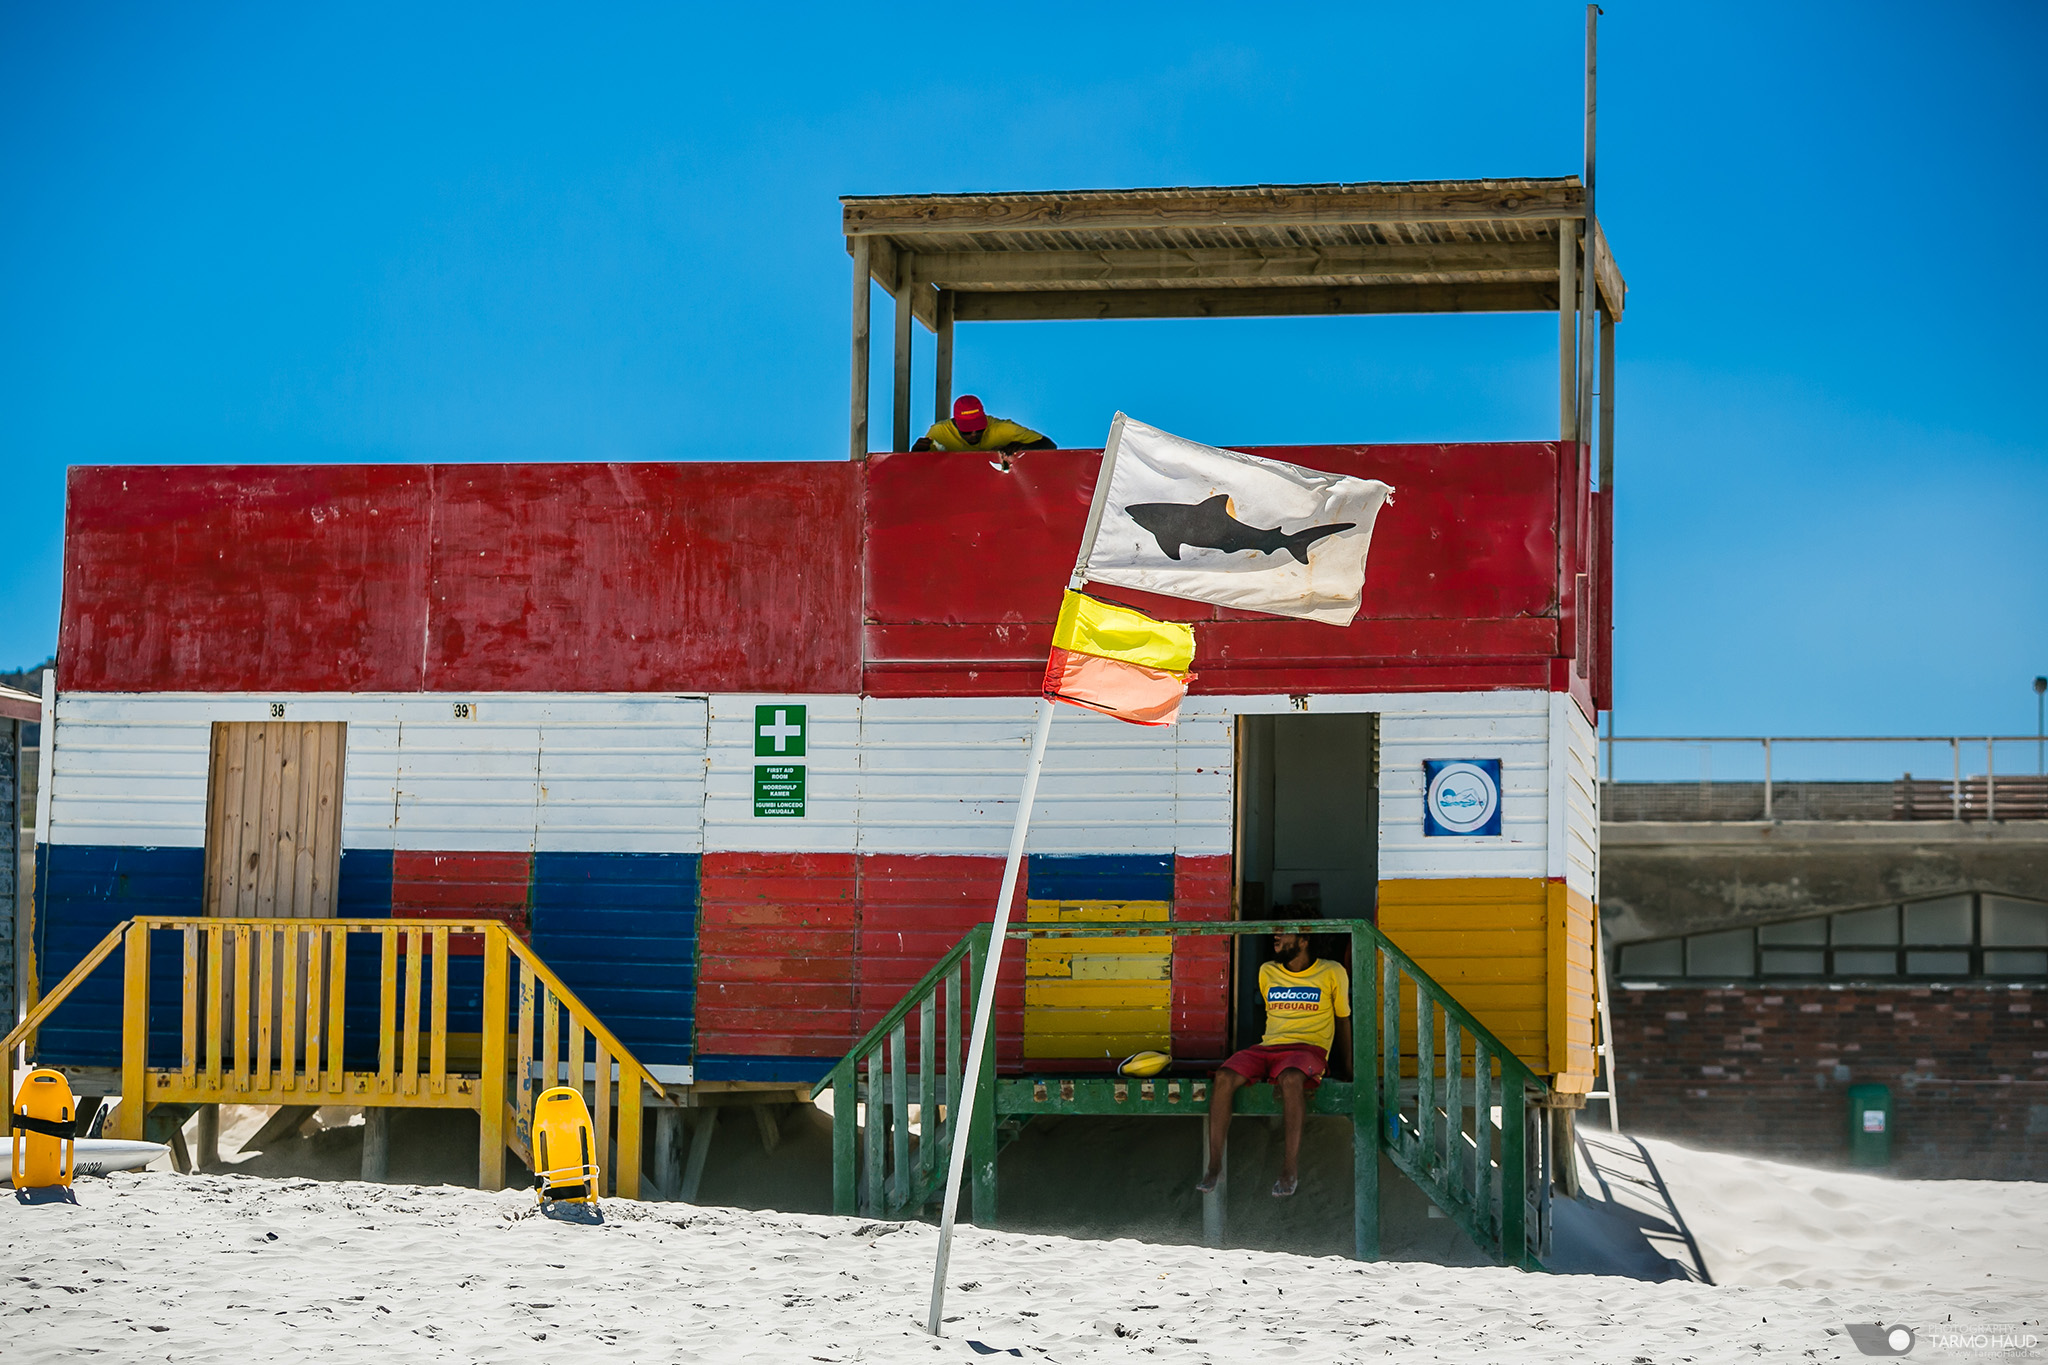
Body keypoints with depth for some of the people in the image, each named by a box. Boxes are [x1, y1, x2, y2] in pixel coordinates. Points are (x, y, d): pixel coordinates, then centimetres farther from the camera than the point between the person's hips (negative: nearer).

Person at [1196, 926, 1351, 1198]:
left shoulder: (1331, 973, 7)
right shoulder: (1267, 972, 17)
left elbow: (1343, 1021, 14)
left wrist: (1348, 1070, 14)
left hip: (1309, 1048, -4)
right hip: (1268, 1046, 4)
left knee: (1290, 1078, -41)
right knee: (1224, 1077, -27)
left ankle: (1291, 1170, -37)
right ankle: (1215, 1167, -26)